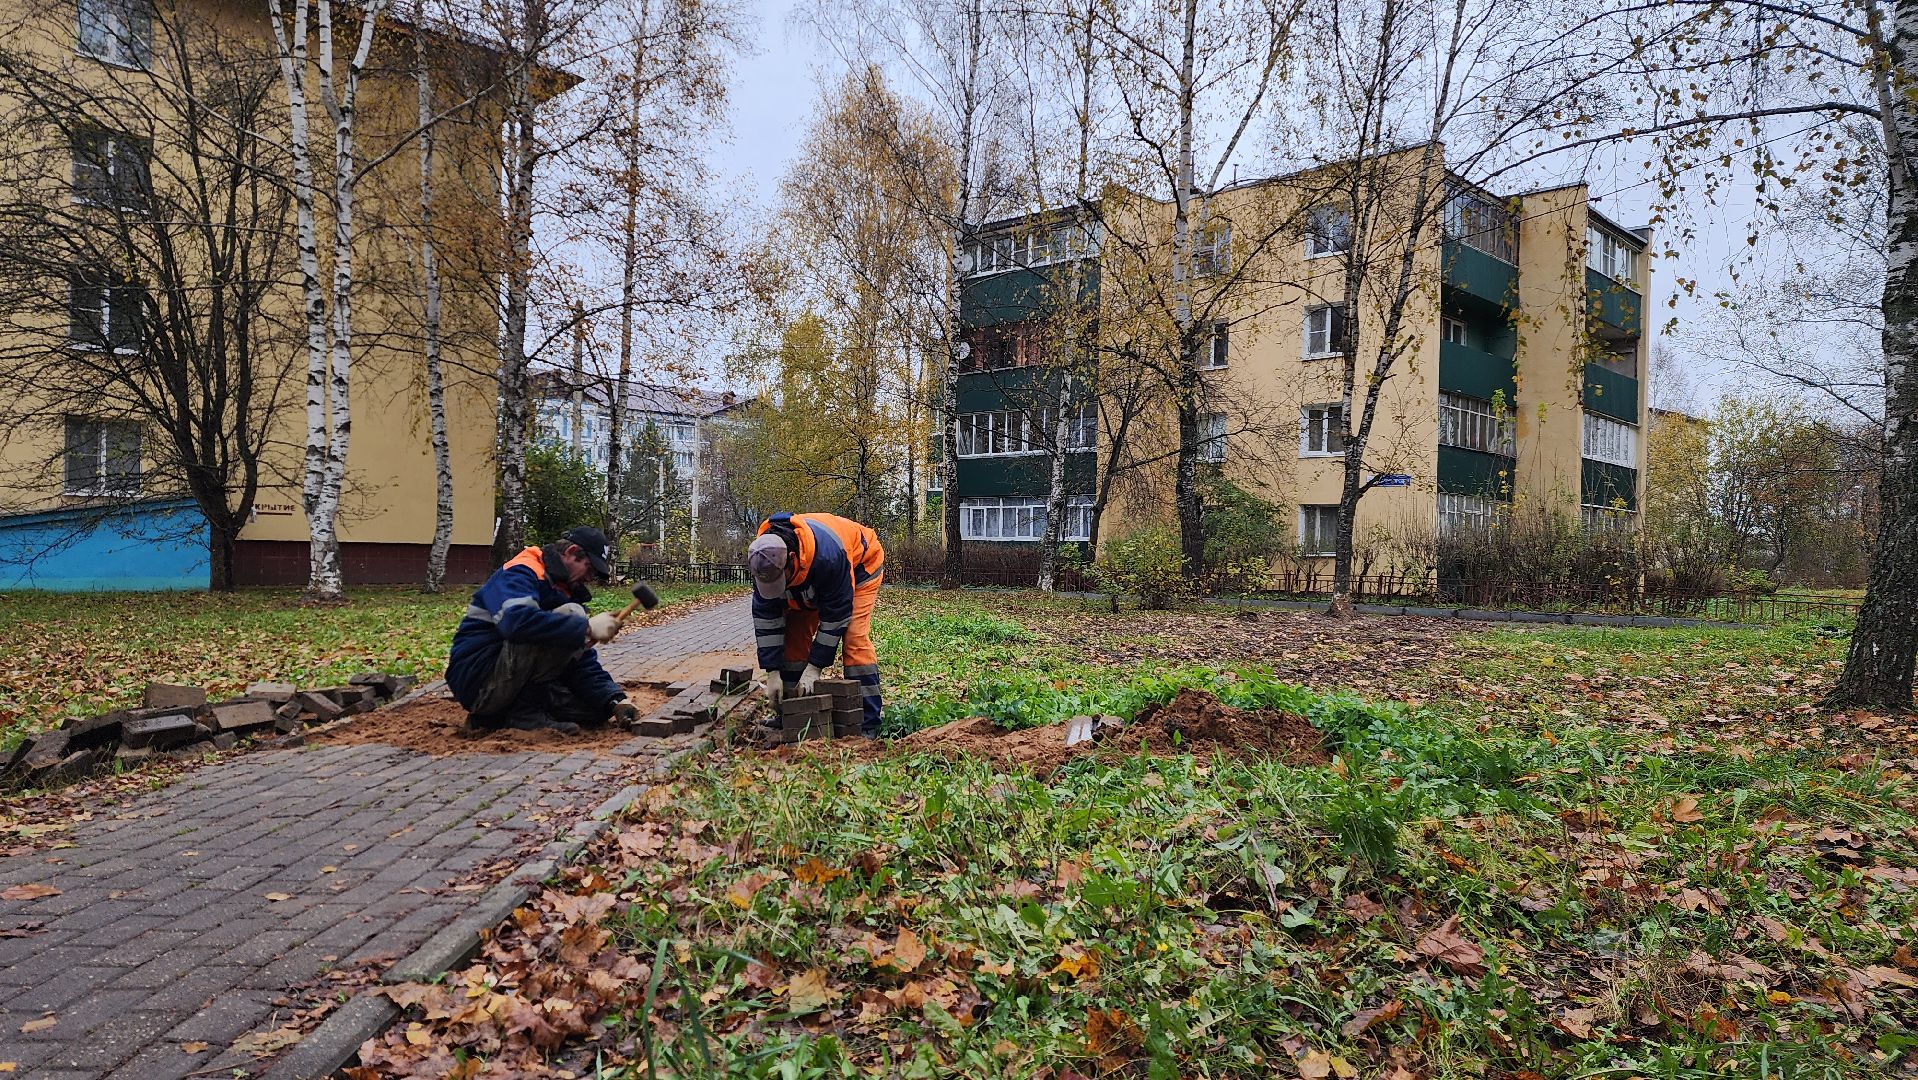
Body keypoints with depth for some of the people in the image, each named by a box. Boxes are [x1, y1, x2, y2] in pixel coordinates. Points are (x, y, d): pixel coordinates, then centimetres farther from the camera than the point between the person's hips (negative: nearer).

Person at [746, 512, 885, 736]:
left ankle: (866, 724, -18)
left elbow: (835, 615, -34)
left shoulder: (829, 555, -45)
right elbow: (765, 618, -20)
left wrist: (814, 667, -30)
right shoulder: (764, 559, -28)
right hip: (810, 580, 6)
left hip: (860, 564, -6)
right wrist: (773, 672, -22)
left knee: (855, 638, -20)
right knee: (794, 635, -5)